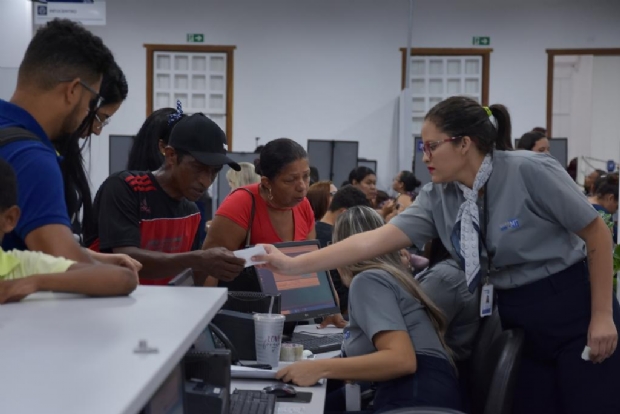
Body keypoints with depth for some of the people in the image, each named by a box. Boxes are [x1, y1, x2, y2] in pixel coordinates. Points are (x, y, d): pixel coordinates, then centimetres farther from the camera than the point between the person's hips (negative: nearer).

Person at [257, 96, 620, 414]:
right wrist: (293, 265, -12)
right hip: (518, 320, 5)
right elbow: (374, 241, -7)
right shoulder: (438, 198, -2)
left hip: (574, 310, -5)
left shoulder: (529, 172, -19)